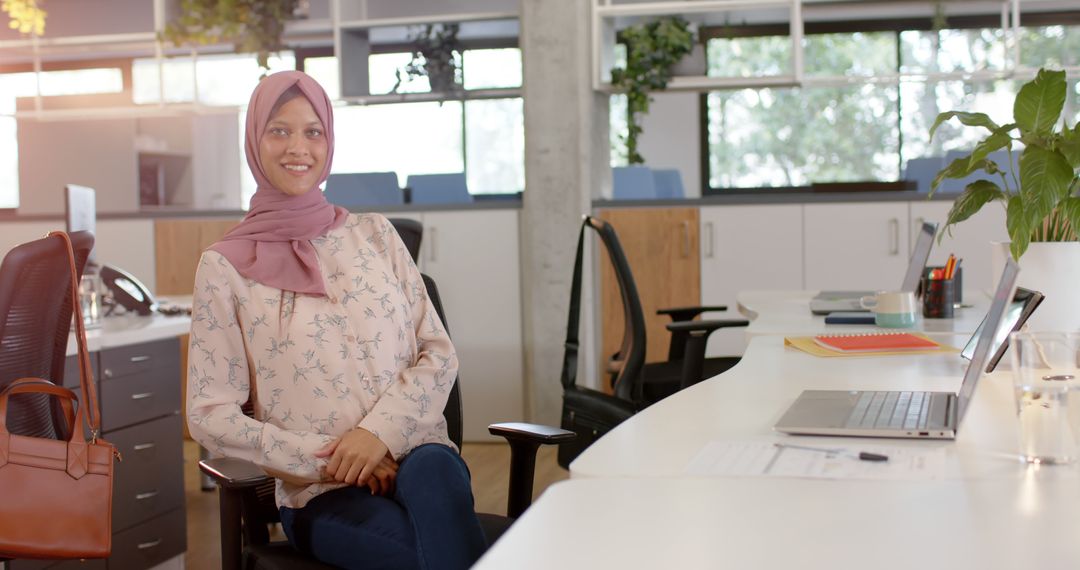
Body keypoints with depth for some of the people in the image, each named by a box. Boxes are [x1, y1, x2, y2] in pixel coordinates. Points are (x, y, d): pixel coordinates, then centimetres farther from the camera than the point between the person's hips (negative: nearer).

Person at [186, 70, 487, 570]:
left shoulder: (374, 235, 11)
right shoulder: (225, 267, 3)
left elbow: (439, 355, 7)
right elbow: (209, 415, 1)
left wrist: (380, 431, -11)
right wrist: (324, 457, -10)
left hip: (416, 457, 3)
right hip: (320, 493, -3)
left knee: (431, 472, -35)